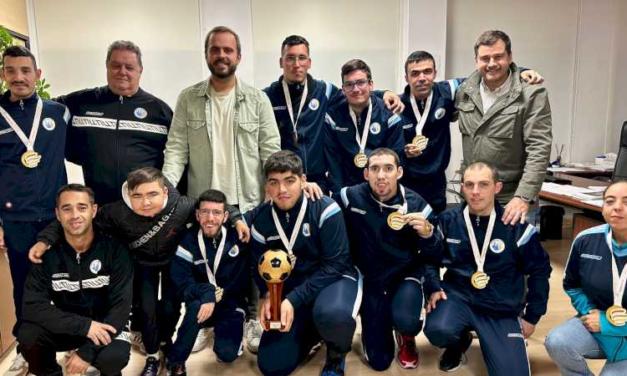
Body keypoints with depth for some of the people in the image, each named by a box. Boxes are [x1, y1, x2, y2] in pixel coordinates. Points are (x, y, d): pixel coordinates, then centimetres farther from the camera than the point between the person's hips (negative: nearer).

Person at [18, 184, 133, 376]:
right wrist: (84, 325, -28)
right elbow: (33, 306, -17)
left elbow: (120, 306, -18)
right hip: (65, 327, 3)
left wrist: (87, 352, -25)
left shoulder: (114, 250, -15)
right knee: (27, 335, -26)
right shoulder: (48, 254, -9)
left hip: (105, 325, -2)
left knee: (113, 358, -32)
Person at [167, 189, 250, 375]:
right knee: (195, 305, -34)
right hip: (202, 304, 0)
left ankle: (222, 330, 17)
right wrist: (208, 293, -30)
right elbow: (182, 285, -15)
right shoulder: (188, 242, -10)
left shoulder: (237, 236, -9)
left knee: (227, 353, -18)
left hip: (230, 304, 0)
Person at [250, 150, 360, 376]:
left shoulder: (324, 209, -18)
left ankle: (336, 354, -1)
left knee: (333, 315, -40)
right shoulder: (261, 218, -4)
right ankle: (311, 332, 25)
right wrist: (267, 295, -14)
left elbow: (335, 264, -20)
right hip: (289, 288, 4)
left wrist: (294, 300, -26)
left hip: (334, 279, -4)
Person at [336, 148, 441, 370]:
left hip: (405, 276, 0)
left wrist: (427, 233, -30)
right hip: (371, 280, 1)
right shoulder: (352, 197, -15)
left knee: (406, 321, -32)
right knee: (379, 362, 4)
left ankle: (406, 339, 9)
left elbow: (434, 257, -9)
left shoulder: (415, 204, -15)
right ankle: (373, 326, 40)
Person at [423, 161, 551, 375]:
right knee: (438, 330, -31)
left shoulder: (516, 227, -7)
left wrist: (532, 316, 6)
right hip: (458, 296, 0)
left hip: (502, 311, 0)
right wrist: (433, 288, -8)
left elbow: (539, 271, 4)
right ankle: (460, 341, 8)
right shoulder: (448, 221, -3)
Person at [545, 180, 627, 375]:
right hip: (595, 321, 3)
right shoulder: (586, 240, -8)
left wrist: (606, 324, -19)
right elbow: (572, 285, 9)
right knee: (556, 343, -21)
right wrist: (589, 311, -7)